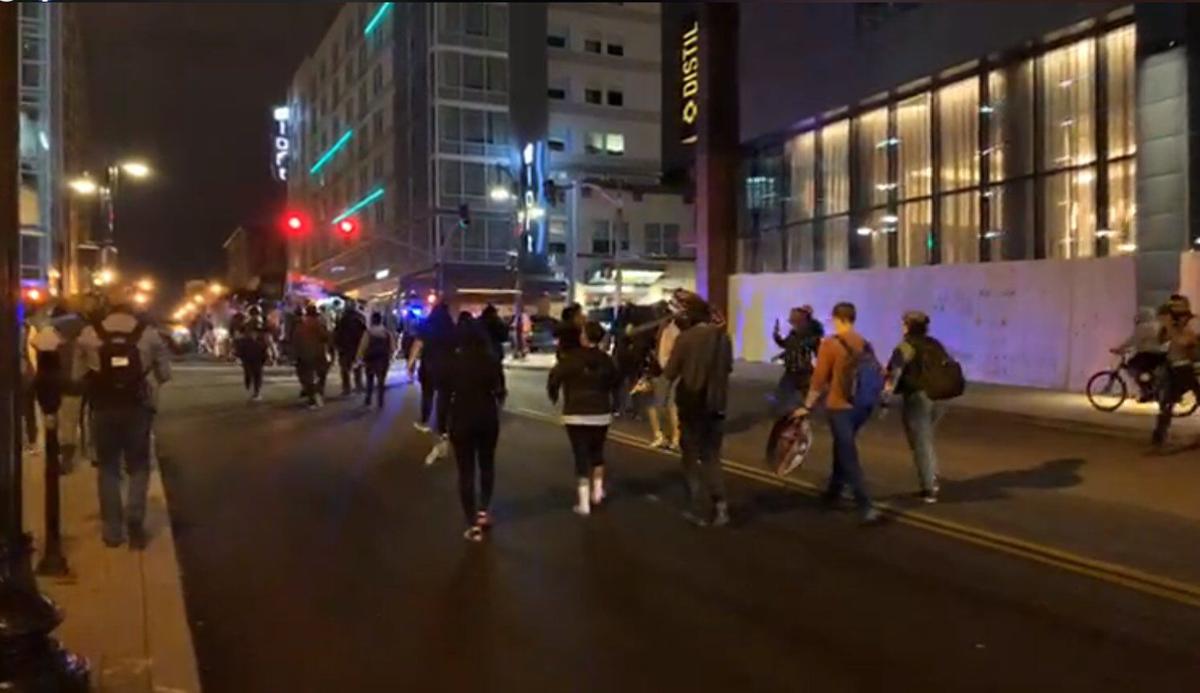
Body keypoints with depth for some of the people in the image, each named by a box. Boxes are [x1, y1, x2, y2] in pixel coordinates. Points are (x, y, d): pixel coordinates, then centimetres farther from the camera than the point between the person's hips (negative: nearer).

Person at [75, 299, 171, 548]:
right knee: (138, 466, 13)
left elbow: (79, 374, 4)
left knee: (109, 468, 12)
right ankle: (135, 518, -4)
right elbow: (165, 373, 3)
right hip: (138, 408, -1)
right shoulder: (148, 334, 1)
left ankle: (112, 530, 13)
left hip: (103, 409, 1)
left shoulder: (89, 334, 3)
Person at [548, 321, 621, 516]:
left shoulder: (570, 358, -12)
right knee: (597, 452, 22)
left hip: (576, 415, -3)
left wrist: (553, 395, 8)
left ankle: (583, 502, -4)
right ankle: (597, 492, 28)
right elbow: (616, 382, 12)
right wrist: (613, 403, 29)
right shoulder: (606, 359, 1)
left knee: (581, 456, -1)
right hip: (601, 414, 4)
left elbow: (554, 378, -13)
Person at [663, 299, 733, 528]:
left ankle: (696, 509, 13)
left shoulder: (685, 338, -13)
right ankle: (720, 505, 0)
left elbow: (670, 373, -9)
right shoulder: (723, 338, 1)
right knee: (711, 455, 15)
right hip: (715, 403, 4)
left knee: (690, 456, 12)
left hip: (690, 402, -3)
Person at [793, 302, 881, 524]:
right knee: (843, 449, 23)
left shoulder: (830, 343, -12)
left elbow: (819, 379, -13)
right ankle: (833, 492, 37)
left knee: (849, 457, -2)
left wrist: (807, 406, -5)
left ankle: (866, 508, -7)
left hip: (839, 407, -6)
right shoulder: (865, 344, 5)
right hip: (861, 406, 6)